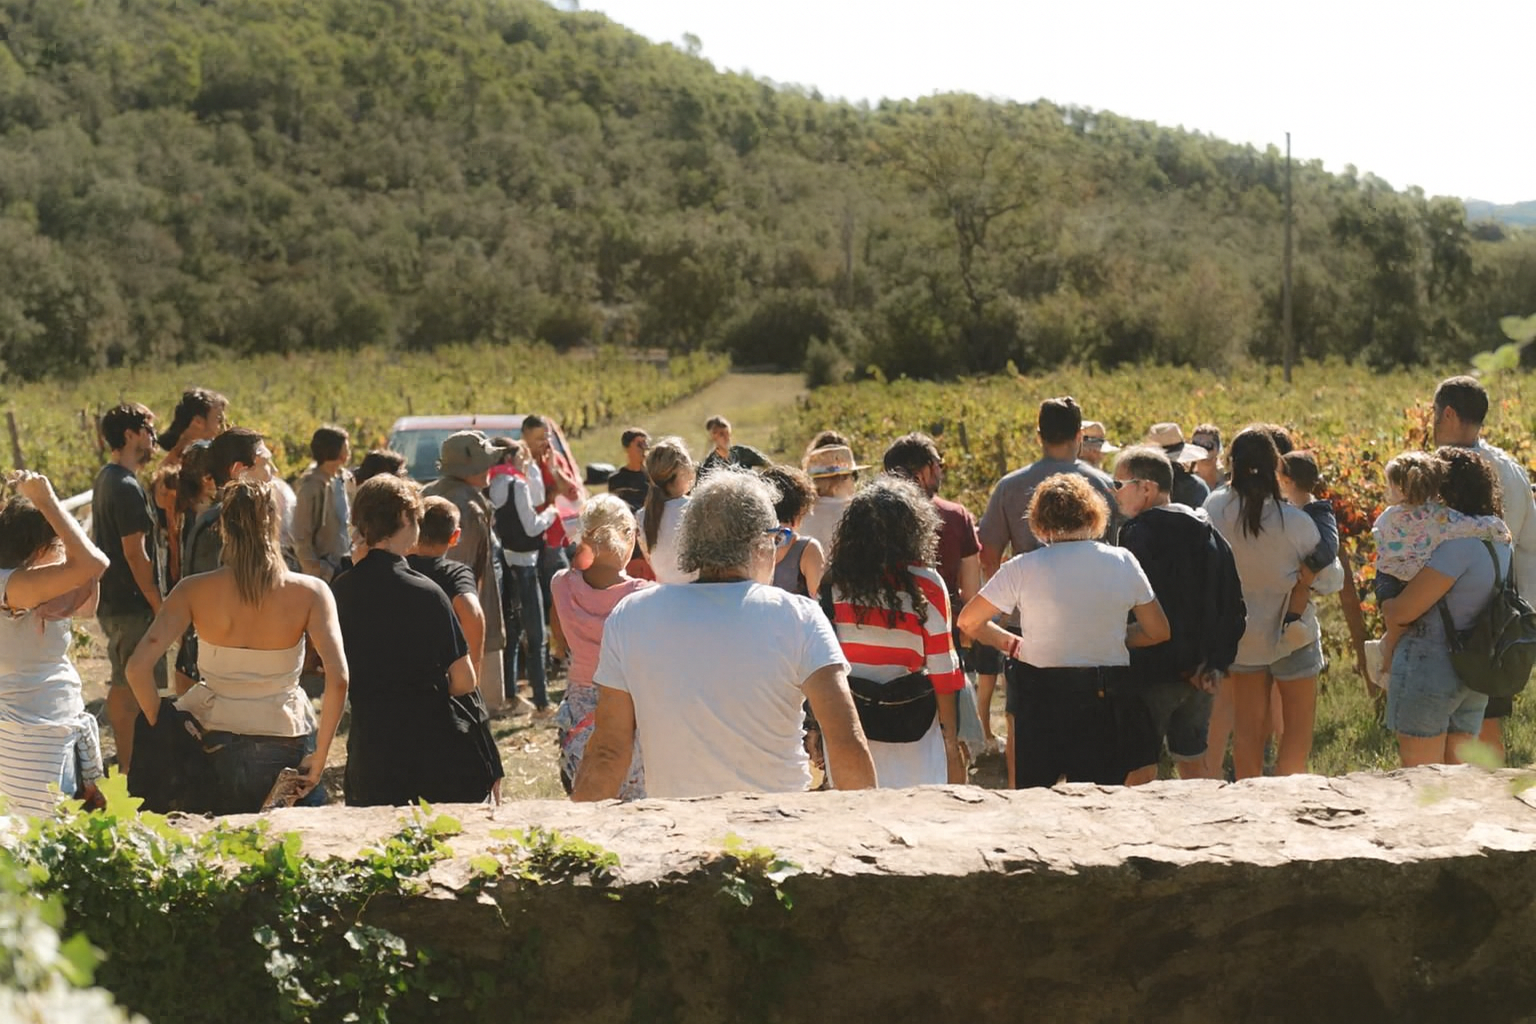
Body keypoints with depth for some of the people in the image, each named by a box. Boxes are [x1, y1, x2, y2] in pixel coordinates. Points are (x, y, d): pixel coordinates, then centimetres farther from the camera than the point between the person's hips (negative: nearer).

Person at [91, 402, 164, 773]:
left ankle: (125, 761, 27)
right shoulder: (127, 488, -20)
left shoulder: (105, 479, 11)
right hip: (132, 605, -10)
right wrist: (159, 605, -17)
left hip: (112, 601, 10)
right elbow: (135, 553, -22)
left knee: (122, 685, 18)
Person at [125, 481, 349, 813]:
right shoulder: (309, 593, -11)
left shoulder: (194, 591, -8)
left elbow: (138, 667, -14)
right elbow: (338, 678, -19)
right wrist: (319, 759, -12)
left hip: (214, 746, 1)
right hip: (286, 746, -1)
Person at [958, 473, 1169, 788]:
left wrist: (1011, 643, 13)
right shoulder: (1122, 562, -2)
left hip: (1040, 697, -2)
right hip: (1107, 700, 2)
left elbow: (968, 621, -1)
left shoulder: (1024, 568, -8)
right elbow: (1158, 631, 7)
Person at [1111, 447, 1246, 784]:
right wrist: (1219, 662, 8)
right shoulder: (1208, 532, 10)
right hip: (1198, 674, 8)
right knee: (1193, 763, 19)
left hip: (1151, 673, -8)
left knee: (1139, 773, -3)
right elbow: (1233, 605, 11)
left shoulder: (1138, 533, -14)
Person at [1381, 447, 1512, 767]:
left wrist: (1386, 606, 1)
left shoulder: (1457, 545, -21)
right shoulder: (1501, 540, 7)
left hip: (1429, 670, -8)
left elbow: (1400, 613, -21)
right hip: (1476, 673, 8)